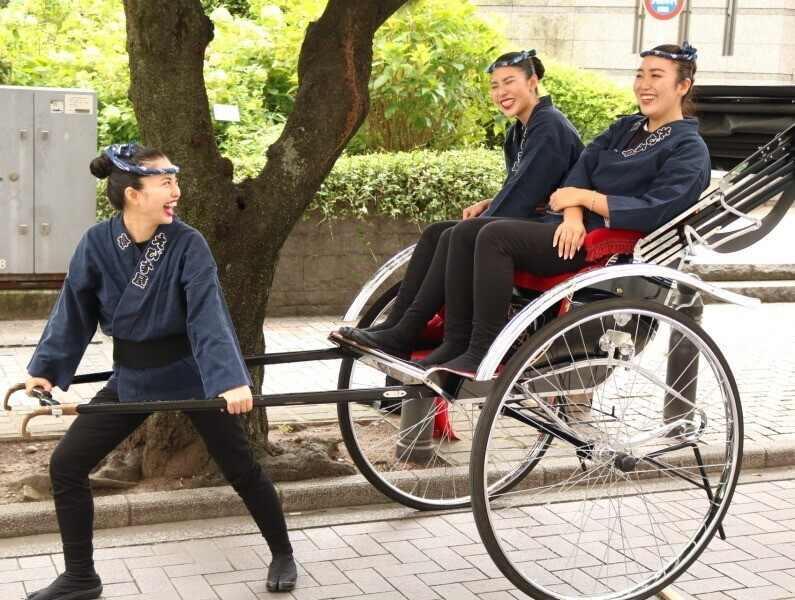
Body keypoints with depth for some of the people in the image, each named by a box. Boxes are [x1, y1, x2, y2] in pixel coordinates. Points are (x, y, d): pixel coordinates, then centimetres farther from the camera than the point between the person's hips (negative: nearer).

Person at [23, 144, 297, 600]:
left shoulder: (188, 244, -19)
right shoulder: (98, 243, -12)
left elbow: (209, 317, -28)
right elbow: (74, 311, -1)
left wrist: (230, 380, -40)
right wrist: (46, 368, 2)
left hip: (191, 375, -3)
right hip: (132, 378, 3)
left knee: (241, 469, 4)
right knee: (66, 463, 0)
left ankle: (283, 556, 28)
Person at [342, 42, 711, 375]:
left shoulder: (689, 149, -2)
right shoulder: (624, 129, 21)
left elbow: (657, 211, -17)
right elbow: (581, 169, 8)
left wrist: (586, 197, -12)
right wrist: (573, 213, -13)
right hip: (575, 230, 9)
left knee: (496, 235, -26)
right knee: (466, 232, -7)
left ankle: (484, 354, -23)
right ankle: (456, 345, -13)